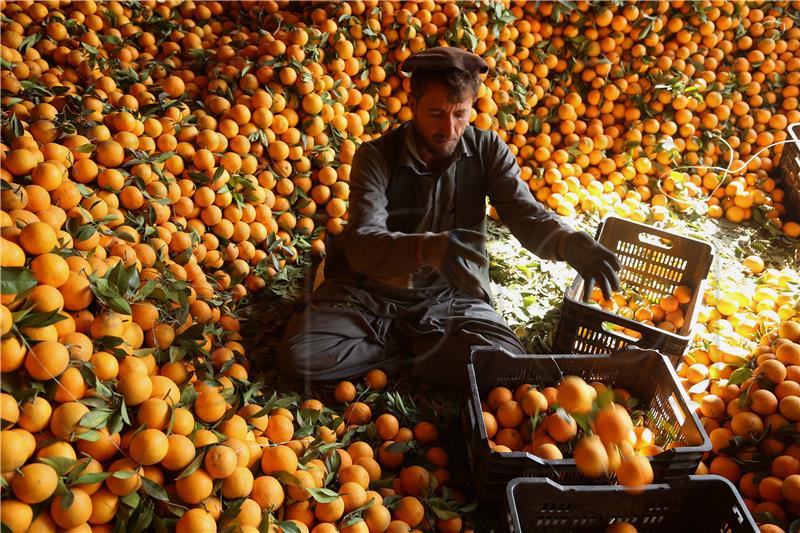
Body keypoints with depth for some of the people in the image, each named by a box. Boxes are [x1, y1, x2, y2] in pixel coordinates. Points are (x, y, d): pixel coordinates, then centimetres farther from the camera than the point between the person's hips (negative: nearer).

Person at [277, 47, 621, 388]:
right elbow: (361, 243, -26)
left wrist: (570, 243, -37)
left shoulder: (488, 149, -4)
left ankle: (398, 343, -3)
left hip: (449, 295, 1)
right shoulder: (376, 157, -13)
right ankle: (419, 346, -6)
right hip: (370, 289, -1)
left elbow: (526, 215, -13)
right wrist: (426, 247, -48)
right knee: (298, 355, -23)